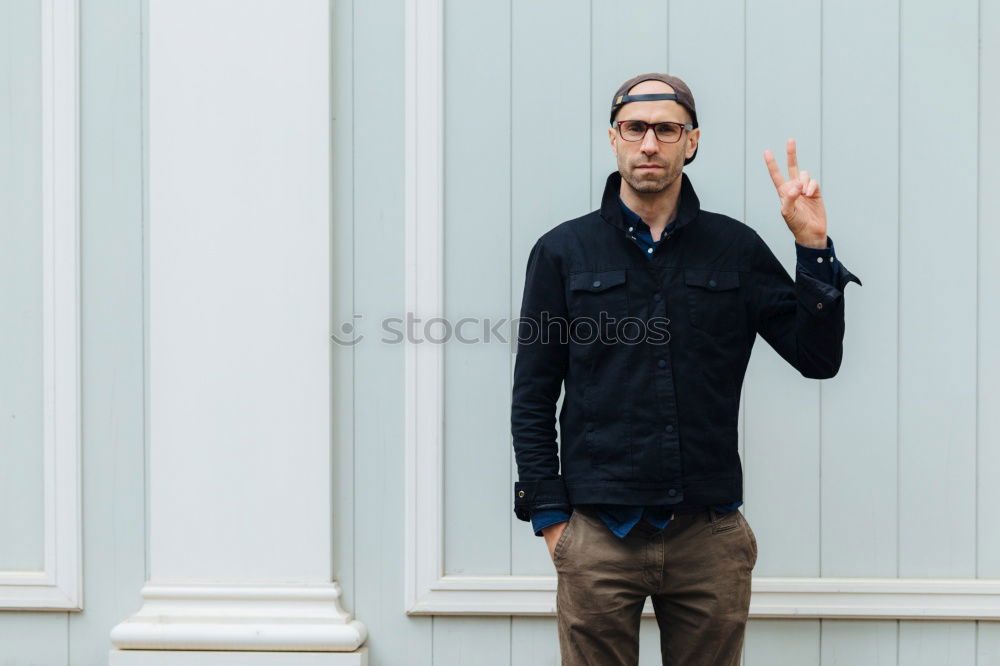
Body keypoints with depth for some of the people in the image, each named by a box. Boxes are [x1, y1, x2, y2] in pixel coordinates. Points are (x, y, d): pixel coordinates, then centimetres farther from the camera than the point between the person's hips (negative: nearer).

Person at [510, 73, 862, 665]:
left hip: (710, 537, 1)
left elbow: (819, 358, 4)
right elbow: (533, 399, 5)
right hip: (599, 535, -1)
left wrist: (813, 246, -6)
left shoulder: (736, 248, 7)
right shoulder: (563, 252, 5)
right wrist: (551, 519, -2)